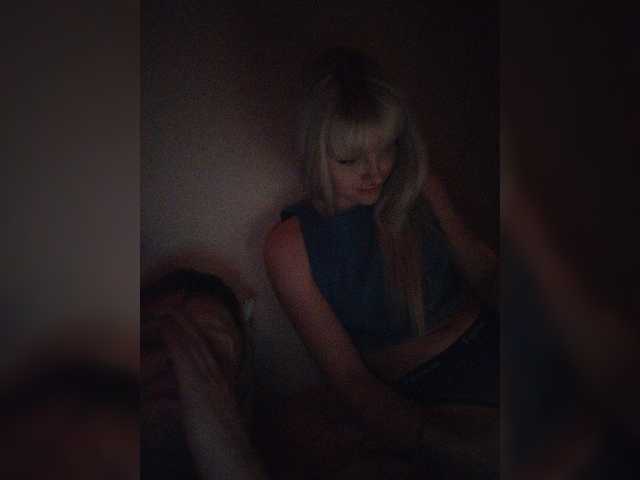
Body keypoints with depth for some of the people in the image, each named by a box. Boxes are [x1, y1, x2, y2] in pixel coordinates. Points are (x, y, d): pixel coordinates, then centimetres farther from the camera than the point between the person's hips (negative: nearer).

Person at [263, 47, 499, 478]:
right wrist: (438, 440, -21)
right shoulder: (290, 248, -10)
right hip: (410, 395, -4)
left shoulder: (422, 189, -3)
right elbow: (349, 376, -10)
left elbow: (482, 270, 8)